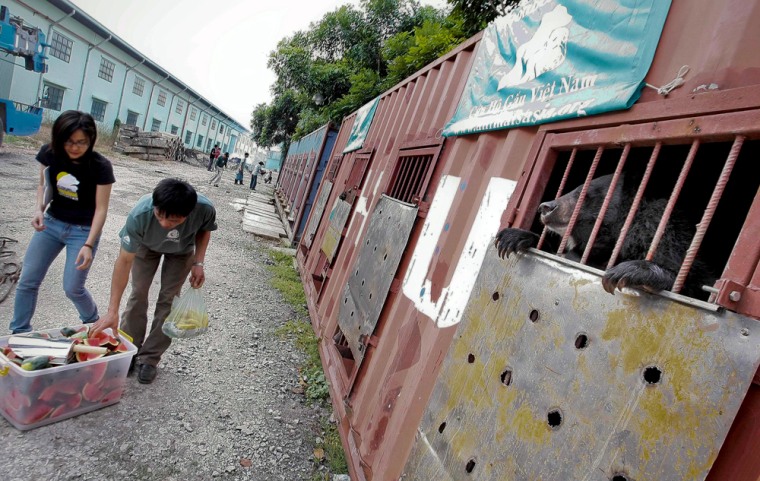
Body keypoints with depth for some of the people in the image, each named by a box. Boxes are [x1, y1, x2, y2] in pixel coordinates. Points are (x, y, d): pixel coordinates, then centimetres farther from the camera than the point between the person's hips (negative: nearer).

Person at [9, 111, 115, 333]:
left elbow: (101, 209, -18)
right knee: (27, 281, 4)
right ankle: (19, 333, 23)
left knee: (72, 288, -4)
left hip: (83, 230, -4)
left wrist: (88, 245, -25)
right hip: (52, 223, 4)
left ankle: (93, 323, 26)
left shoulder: (100, 167, -20)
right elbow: (43, 184, 8)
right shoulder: (49, 153, -8)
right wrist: (38, 209, -11)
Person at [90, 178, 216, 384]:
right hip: (146, 245, 0)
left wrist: (198, 262, -27)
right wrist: (112, 310, -35)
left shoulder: (205, 209, -41)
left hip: (182, 251, 1)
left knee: (168, 299, -3)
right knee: (138, 294, -1)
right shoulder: (139, 214, -43)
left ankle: (149, 358, 11)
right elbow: (124, 261, -35)